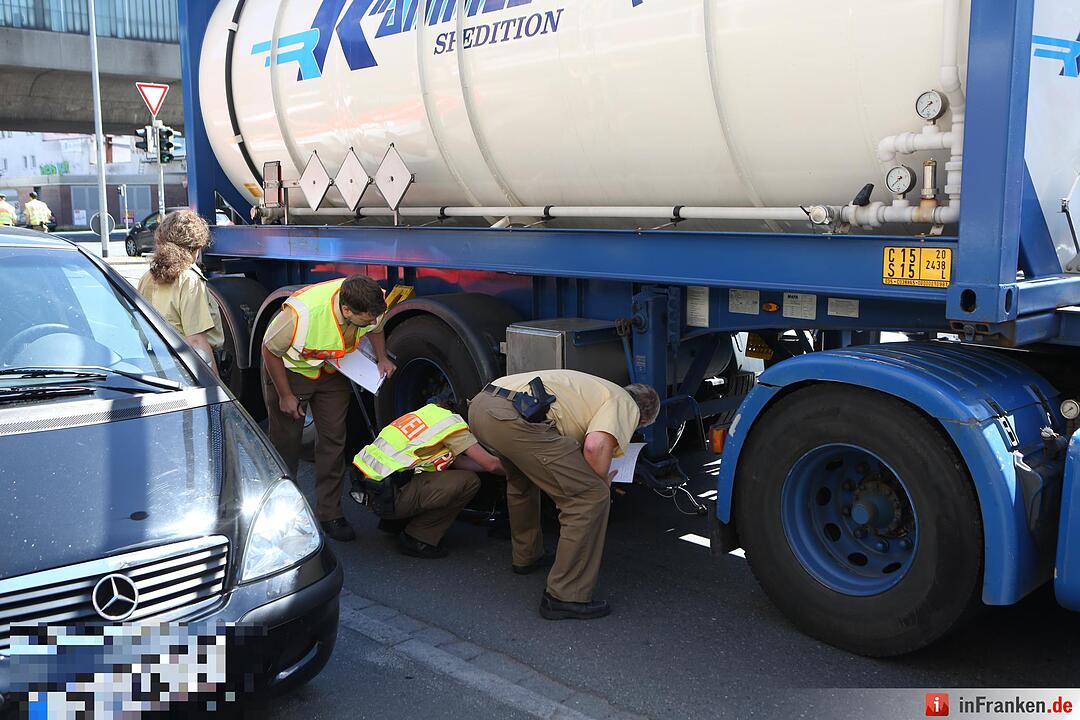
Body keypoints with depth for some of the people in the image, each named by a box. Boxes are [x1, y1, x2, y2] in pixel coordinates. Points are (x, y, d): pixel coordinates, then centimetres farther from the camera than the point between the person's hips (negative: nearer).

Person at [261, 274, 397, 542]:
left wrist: (382, 358, -13)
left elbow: (376, 328, 2)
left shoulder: (373, 305, -25)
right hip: (289, 369, -4)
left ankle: (329, 512, 13)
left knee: (333, 439, 2)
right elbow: (270, 351, -22)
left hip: (332, 372, 4)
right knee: (285, 443, 3)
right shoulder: (301, 314, -41)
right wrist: (285, 396, -16)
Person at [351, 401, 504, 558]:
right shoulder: (452, 422, -6)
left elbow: (457, 461, 23)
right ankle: (417, 539, 0)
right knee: (469, 481, -6)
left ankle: (391, 522, 22)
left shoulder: (432, 410, 19)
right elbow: (491, 464, -6)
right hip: (386, 497, -9)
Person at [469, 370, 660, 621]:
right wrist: (603, 483, 9)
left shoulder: (597, 388, 35)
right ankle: (566, 597, 2)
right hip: (514, 418, -10)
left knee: (523, 480, 37)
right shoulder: (627, 406, 10)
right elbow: (595, 446, -10)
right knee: (591, 497, -2)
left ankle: (526, 556, 52)